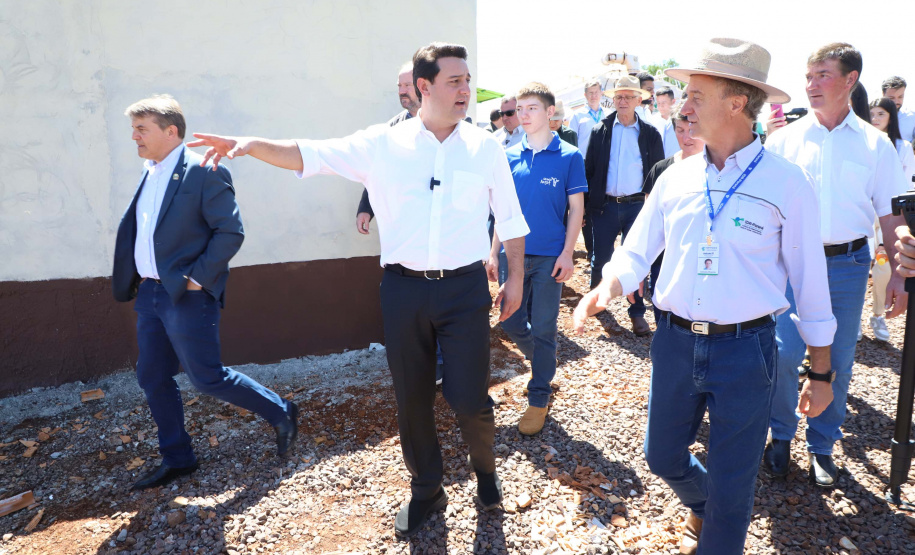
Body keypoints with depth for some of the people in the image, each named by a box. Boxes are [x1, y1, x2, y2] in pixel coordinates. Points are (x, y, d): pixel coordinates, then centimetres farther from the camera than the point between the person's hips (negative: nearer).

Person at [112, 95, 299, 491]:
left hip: (187, 296, -9)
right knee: (153, 380, 13)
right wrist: (136, 280, 10)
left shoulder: (203, 172, -13)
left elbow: (231, 232, -18)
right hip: (150, 294, 9)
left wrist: (197, 278, -17)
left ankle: (281, 413, 17)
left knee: (207, 378, -3)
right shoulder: (148, 173, 12)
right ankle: (177, 459, 29)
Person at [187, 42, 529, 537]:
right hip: (404, 289, 1)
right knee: (411, 401, 12)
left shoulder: (485, 148, 2)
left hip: (465, 289, -1)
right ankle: (425, 491, 36)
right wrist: (250, 144, -13)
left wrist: (515, 279, 7)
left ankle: (485, 471, 34)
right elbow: (309, 154, 0)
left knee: (469, 398, 0)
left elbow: (510, 219, 9)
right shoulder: (383, 144, 0)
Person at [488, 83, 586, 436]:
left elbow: (576, 208, -2)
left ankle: (539, 398, 18)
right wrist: (494, 251, 7)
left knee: (543, 329, 3)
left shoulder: (569, 156, -3)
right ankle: (543, 360, 39)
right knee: (511, 323, 10)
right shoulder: (510, 156, 6)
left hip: (549, 257, -4)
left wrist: (567, 254, -10)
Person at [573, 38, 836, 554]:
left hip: (745, 349, -4)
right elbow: (636, 252, 6)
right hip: (675, 342, 4)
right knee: (663, 457, 20)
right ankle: (702, 506, 52)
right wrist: (604, 290, -16)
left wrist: (822, 373, 0)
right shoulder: (677, 177, 2)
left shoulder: (786, 182, -9)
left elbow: (811, 282, -4)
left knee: (731, 486, 9)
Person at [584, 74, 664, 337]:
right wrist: (585, 204, -1)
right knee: (600, 258, 7)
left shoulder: (650, 133, 3)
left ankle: (637, 313, 16)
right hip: (605, 205, 1)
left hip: (637, 205, 0)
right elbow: (589, 167, 5)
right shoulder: (600, 130, 4)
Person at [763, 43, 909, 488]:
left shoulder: (875, 144, 5)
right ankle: (781, 436, 19)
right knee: (784, 355, -4)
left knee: (838, 363, 8)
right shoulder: (784, 138, 4)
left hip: (848, 264, 1)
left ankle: (821, 446, 26)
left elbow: (889, 213, 7)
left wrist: (899, 274, 2)